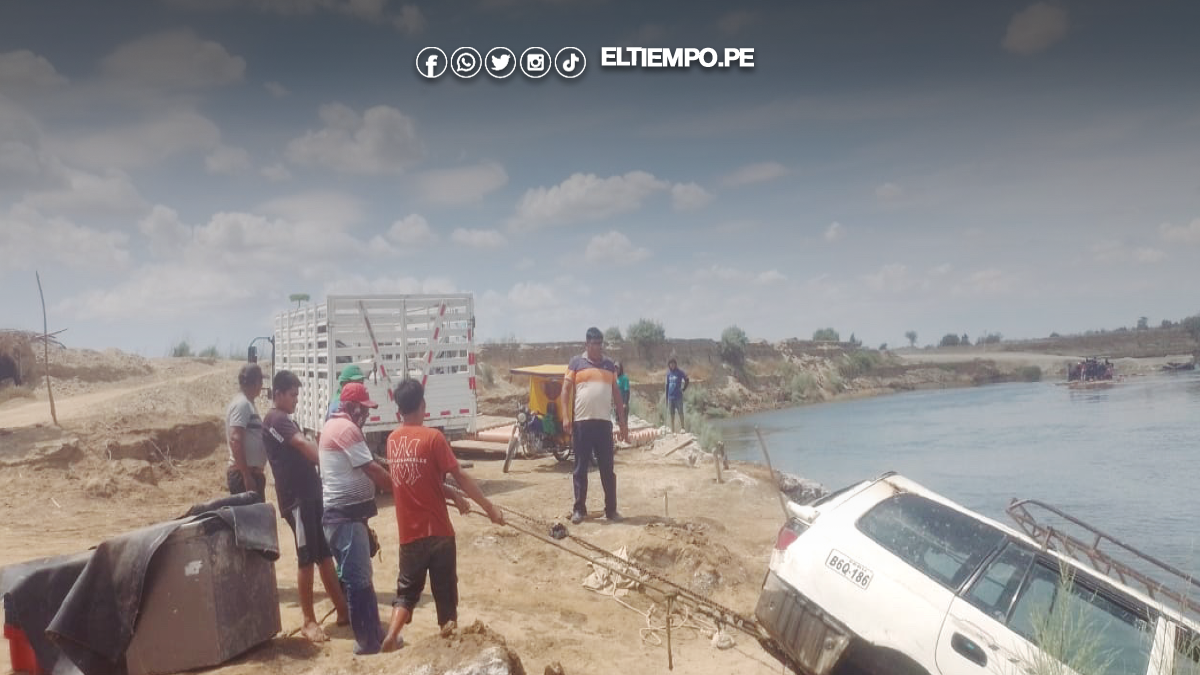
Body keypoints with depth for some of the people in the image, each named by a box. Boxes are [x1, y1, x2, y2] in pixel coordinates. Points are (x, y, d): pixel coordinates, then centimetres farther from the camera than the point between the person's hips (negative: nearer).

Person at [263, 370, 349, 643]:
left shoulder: (287, 420, 21)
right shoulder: (275, 419, -9)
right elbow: (304, 444, -21)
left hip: (311, 494, 9)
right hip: (296, 498, -9)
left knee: (326, 555, 12)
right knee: (307, 559, -5)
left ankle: (343, 610, 19)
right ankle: (309, 621, 4)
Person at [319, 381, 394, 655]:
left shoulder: (334, 426, 18)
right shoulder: (346, 428, -15)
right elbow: (371, 469, -17)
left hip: (347, 513, 11)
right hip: (345, 516, -11)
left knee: (359, 575, 16)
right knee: (358, 578, -5)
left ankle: (375, 633, 25)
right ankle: (367, 641, 2)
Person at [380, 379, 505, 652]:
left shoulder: (392, 440, 5)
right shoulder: (432, 437, -13)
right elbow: (460, 476, -12)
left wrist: (453, 495, 16)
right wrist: (489, 507, -4)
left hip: (409, 533, 4)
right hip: (437, 531, -4)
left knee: (407, 589, 14)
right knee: (445, 592, 9)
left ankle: (391, 637, -3)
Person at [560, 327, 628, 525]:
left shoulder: (610, 365, 14)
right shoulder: (576, 363, 3)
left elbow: (616, 394, 17)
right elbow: (566, 391, 1)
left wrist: (622, 421, 12)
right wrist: (565, 417, -10)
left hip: (604, 422, 3)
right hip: (582, 422, -3)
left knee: (607, 469, 5)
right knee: (581, 468, 3)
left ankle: (611, 509, 11)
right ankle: (579, 509, 10)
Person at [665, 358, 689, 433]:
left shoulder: (680, 373, -5)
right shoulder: (668, 374, 8)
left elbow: (687, 381, 0)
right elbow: (667, 386, 12)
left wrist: (683, 389, -1)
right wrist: (666, 398, 11)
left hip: (678, 396, -4)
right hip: (670, 397, 4)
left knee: (680, 412, -5)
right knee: (671, 414, 8)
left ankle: (682, 428, 0)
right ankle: (672, 430, 13)